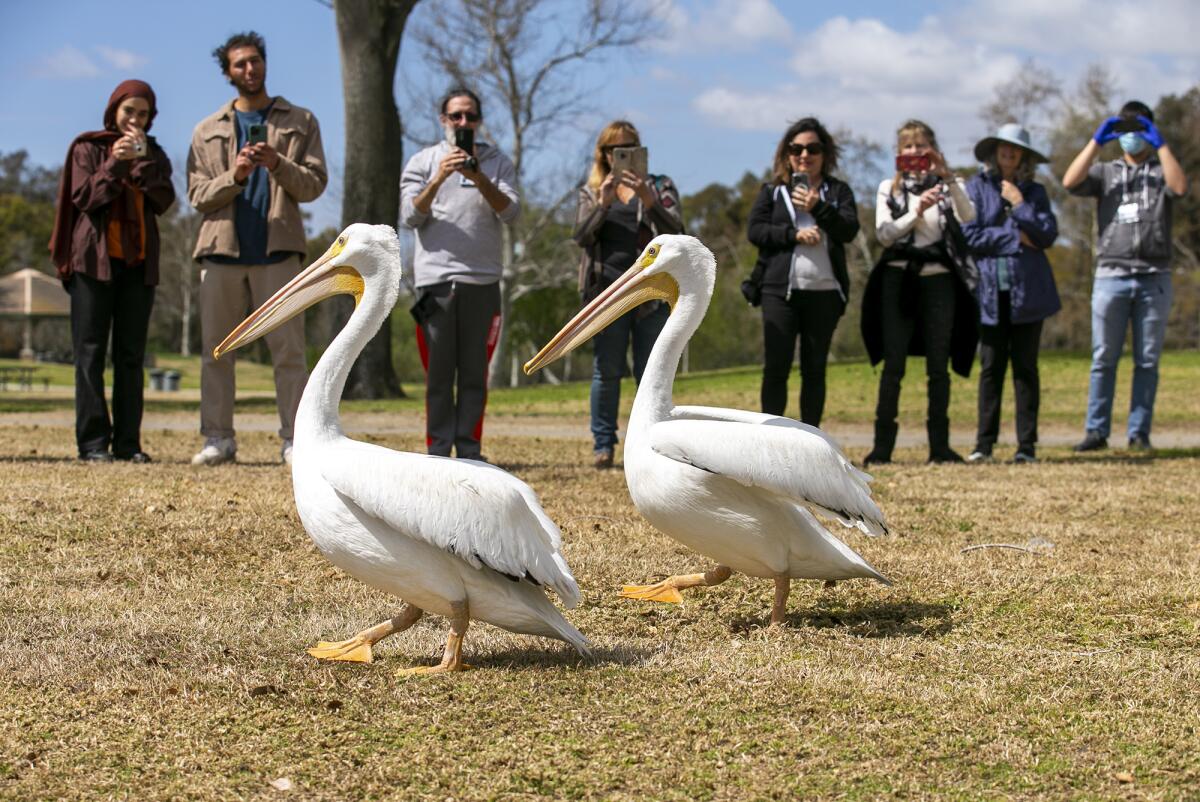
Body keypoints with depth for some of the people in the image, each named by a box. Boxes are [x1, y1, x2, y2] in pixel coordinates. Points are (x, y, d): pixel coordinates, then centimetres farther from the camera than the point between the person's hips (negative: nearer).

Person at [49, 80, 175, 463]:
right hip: (95, 259, -3)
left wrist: (142, 161, -10)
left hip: (139, 261, 3)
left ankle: (127, 441, 2)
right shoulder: (87, 148, 7)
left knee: (131, 355, 2)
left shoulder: (153, 155, 14)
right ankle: (92, 441, -9)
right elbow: (83, 197, -6)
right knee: (91, 352, -6)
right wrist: (114, 164, -17)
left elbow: (163, 201, -1)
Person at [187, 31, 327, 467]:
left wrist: (278, 164, -14)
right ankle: (218, 439, 7)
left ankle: (293, 439, -3)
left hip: (277, 250, -2)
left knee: (288, 349, -5)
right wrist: (234, 176, -13)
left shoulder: (300, 122, 12)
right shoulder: (208, 131, 13)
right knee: (215, 349, 2)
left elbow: (314, 185, 3)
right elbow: (198, 196, 5)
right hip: (221, 249, 2)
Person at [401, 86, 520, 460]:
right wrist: (438, 179, -16)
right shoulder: (423, 162, 10)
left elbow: (511, 212, -4)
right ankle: (438, 451, 2)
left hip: (482, 281, 1)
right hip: (434, 280, -1)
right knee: (438, 373, 0)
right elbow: (411, 216, -2)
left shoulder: (498, 163, 11)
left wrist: (480, 180, -19)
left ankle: (469, 450, 5)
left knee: (475, 373, 2)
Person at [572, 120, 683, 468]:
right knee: (606, 371, 1)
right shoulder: (591, 192, 15)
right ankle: (603, 445, 6)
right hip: (606, 291, 1)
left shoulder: (660, 186, 11)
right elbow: (581, 236, 0)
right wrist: (603, 202, -15)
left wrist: (649, 201, -20)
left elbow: (675, 231, -4)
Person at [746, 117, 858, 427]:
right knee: (776, 367, -5)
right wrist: (794, 235, -13)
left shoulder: (838, 191, 12)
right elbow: (755, 230, 0)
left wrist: (818, 207, -19)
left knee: (814, 369, 5)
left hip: (824, 291, 1)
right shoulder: (773, 191, 11)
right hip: (779, 289, -1)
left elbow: (849, 230, -3)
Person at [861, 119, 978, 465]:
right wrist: (917, 212, -17)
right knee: (893, 363, -3)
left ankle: (940, 444, 3)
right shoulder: (890, 189, 9)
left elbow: (968, 216, -14)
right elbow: (884, 234, -3)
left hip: (938, 280, 0)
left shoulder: (948, 186, 7)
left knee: (938, 365, 1)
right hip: (898, 278, 0)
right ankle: (883, 444, -3)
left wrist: (948, 177, -25)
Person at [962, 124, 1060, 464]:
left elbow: (1048, 234, -1)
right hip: (991, 290, -1)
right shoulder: (977, 187, 6)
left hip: (1027, 292, 1)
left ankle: (1027, 445, 4)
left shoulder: (1034, 192, 12)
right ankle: (984, 443, 3)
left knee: (1025, 367, 3)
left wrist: (1020, 205, -7)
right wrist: (1015, 238, -7)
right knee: (991, 367, 0)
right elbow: (969, 235, -5)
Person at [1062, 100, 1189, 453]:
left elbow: (1180, 187, -10)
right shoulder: (1105, 172, 16)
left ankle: (1139, 433, 6)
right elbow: (1070, 182, -3)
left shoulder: (1161, 172, 13)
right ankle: (1096, 431, 2)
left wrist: (1160, 144, -8)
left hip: (1154, 278, 0)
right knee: (1103, 359, -1)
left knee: (1147, 361, 2)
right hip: (1111, 275, 0)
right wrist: (1097, 141, -4)